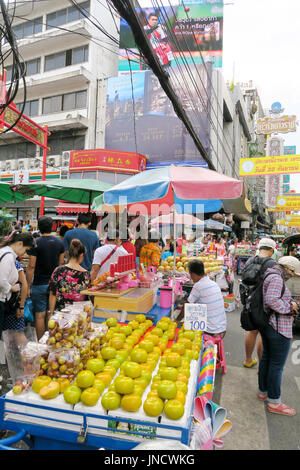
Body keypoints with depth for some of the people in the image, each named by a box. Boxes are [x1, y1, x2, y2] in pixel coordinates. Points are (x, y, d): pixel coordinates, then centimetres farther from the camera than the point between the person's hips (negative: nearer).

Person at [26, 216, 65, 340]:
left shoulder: (36, 243, -12)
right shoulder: (59, 242, 1)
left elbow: (31, 267, -13)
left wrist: (28, 286, -6)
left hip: (39, 285, -4)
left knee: (40, 315, 4)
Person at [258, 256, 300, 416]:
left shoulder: (269, 276, 11)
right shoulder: (276, 278, -19)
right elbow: (272, 300, -30)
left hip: (267, 324, 10)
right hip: (279, 329, -10)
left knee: (266, 358, 21)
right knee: (277, 365, 2)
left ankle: (263, 391, 36)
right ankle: (274, 402, 16)